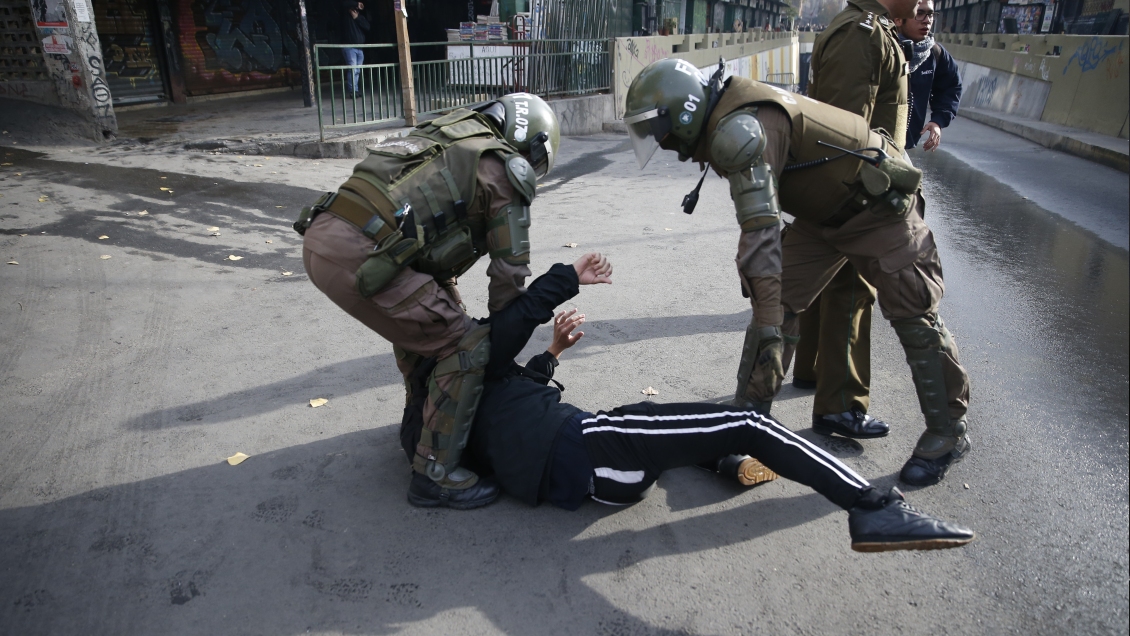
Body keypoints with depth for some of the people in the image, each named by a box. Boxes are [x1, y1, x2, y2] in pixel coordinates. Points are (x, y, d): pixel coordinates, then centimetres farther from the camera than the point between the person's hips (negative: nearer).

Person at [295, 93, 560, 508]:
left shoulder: (449, 137, 28)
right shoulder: (505, 169, 5)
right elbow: (509, 271, 5)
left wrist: (453, 314, 35)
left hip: (320, 236, 9)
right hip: (357, 257, -9)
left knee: (419, 320, 31)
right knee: (466, 348, 1)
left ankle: (422, 419, 47)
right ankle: (434, 473, 10)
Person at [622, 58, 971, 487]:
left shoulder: (738, 130, -32)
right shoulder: (724, 118, -1)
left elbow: (761, 229, -40)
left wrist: (766, 322, -42)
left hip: (878, 205, -9)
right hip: (825, 209, 9)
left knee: (913, 318, 1)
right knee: (781, 303, 2)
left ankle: (949, 433, 17)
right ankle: (748, 414, 10)